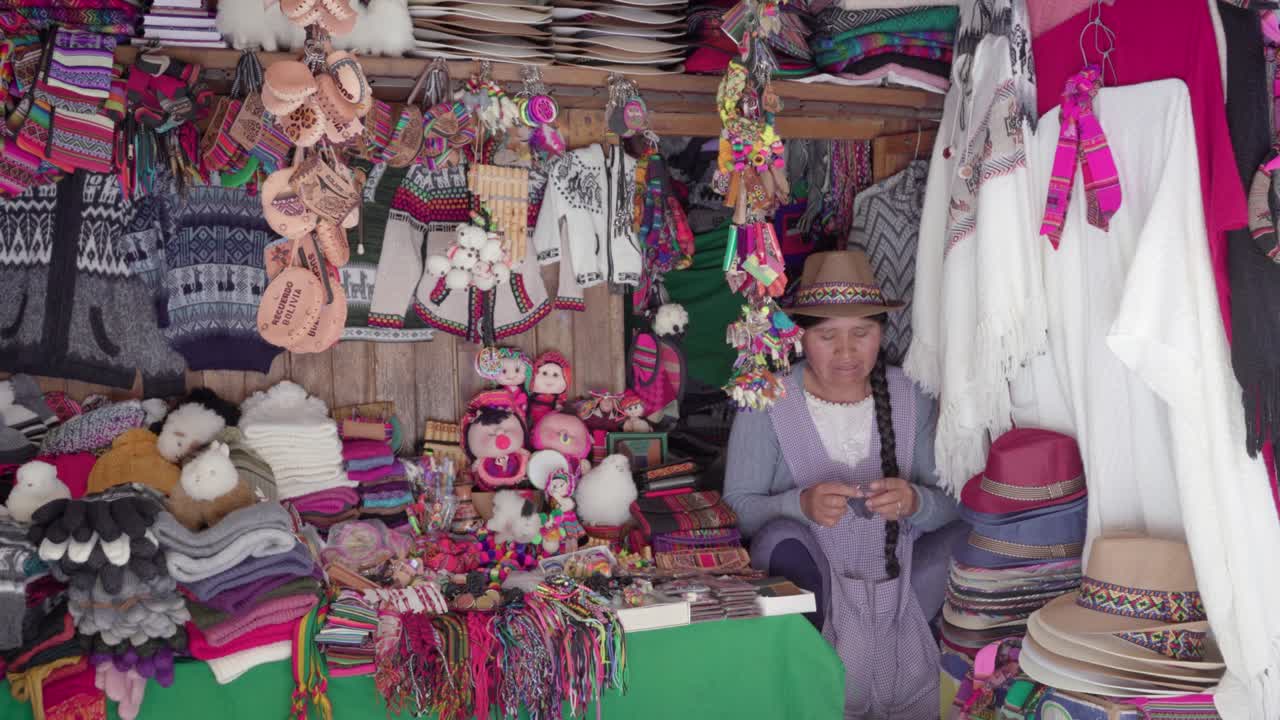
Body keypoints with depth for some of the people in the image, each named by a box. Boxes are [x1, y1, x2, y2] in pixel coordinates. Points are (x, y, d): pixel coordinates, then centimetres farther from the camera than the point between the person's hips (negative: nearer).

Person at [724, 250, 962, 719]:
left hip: (898, 590, 3)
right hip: (805, 590, -2)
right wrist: (801, 505, -28)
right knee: (781, 537, -31)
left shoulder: (910, 398, 1)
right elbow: (736, 506, -10)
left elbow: (950, 504, -1)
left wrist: (915, 502, -23)